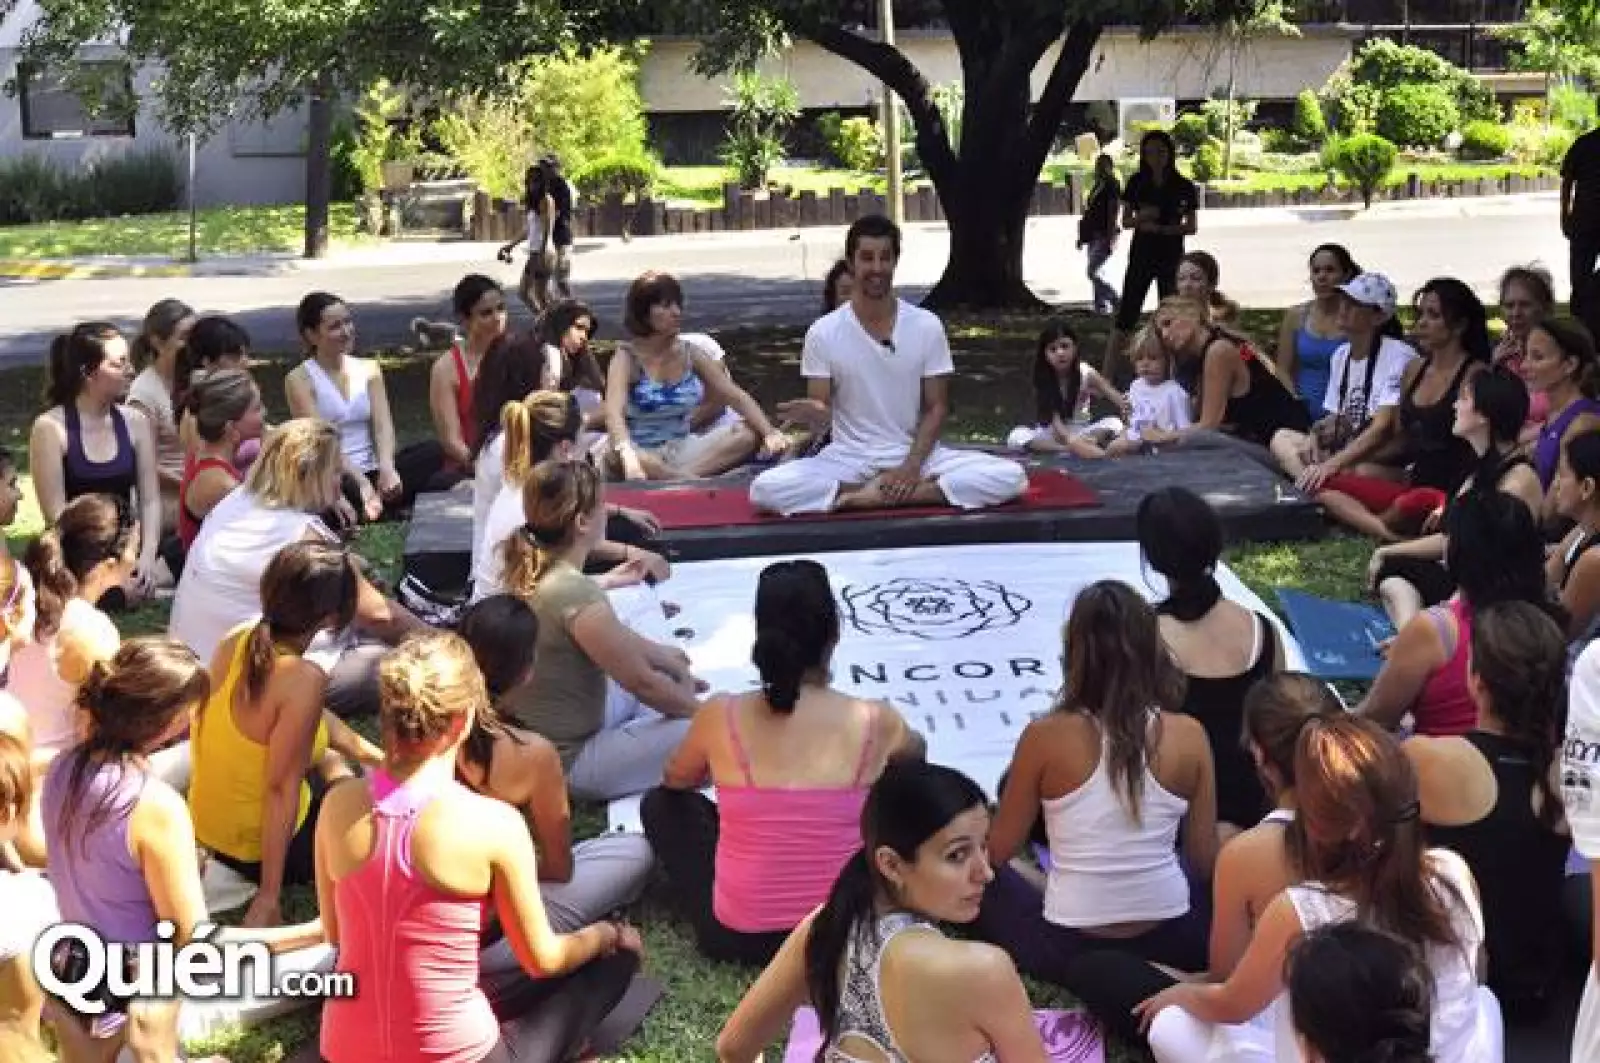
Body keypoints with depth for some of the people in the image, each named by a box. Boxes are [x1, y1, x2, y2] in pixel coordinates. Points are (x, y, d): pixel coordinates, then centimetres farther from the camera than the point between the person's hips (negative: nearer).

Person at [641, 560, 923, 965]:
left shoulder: (721, 715, -12)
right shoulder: (875, 721, -11)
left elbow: (675, 781, 12)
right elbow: (916, 750, 17)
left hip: (736, 937, -1)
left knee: (662, 803, 24)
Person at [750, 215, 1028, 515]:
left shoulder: (927, 326, -2)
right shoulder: (822, 333, -4)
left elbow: (936, 407, 1)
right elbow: (821, 413, -3)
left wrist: (911, 466, -16)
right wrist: (814, 413, -29)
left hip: (916, 455, 0)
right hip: (848, 459, 0)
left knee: (1011, 477, -24)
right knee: (765, 489, -29)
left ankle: (875, 495, -21)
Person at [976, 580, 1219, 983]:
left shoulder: (1045, 737, -12)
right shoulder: (1188, 735, -7)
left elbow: (997, 852, -2)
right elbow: (1205, 861, 1)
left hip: (1070, 951, -2)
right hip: (1173, 945, 2)